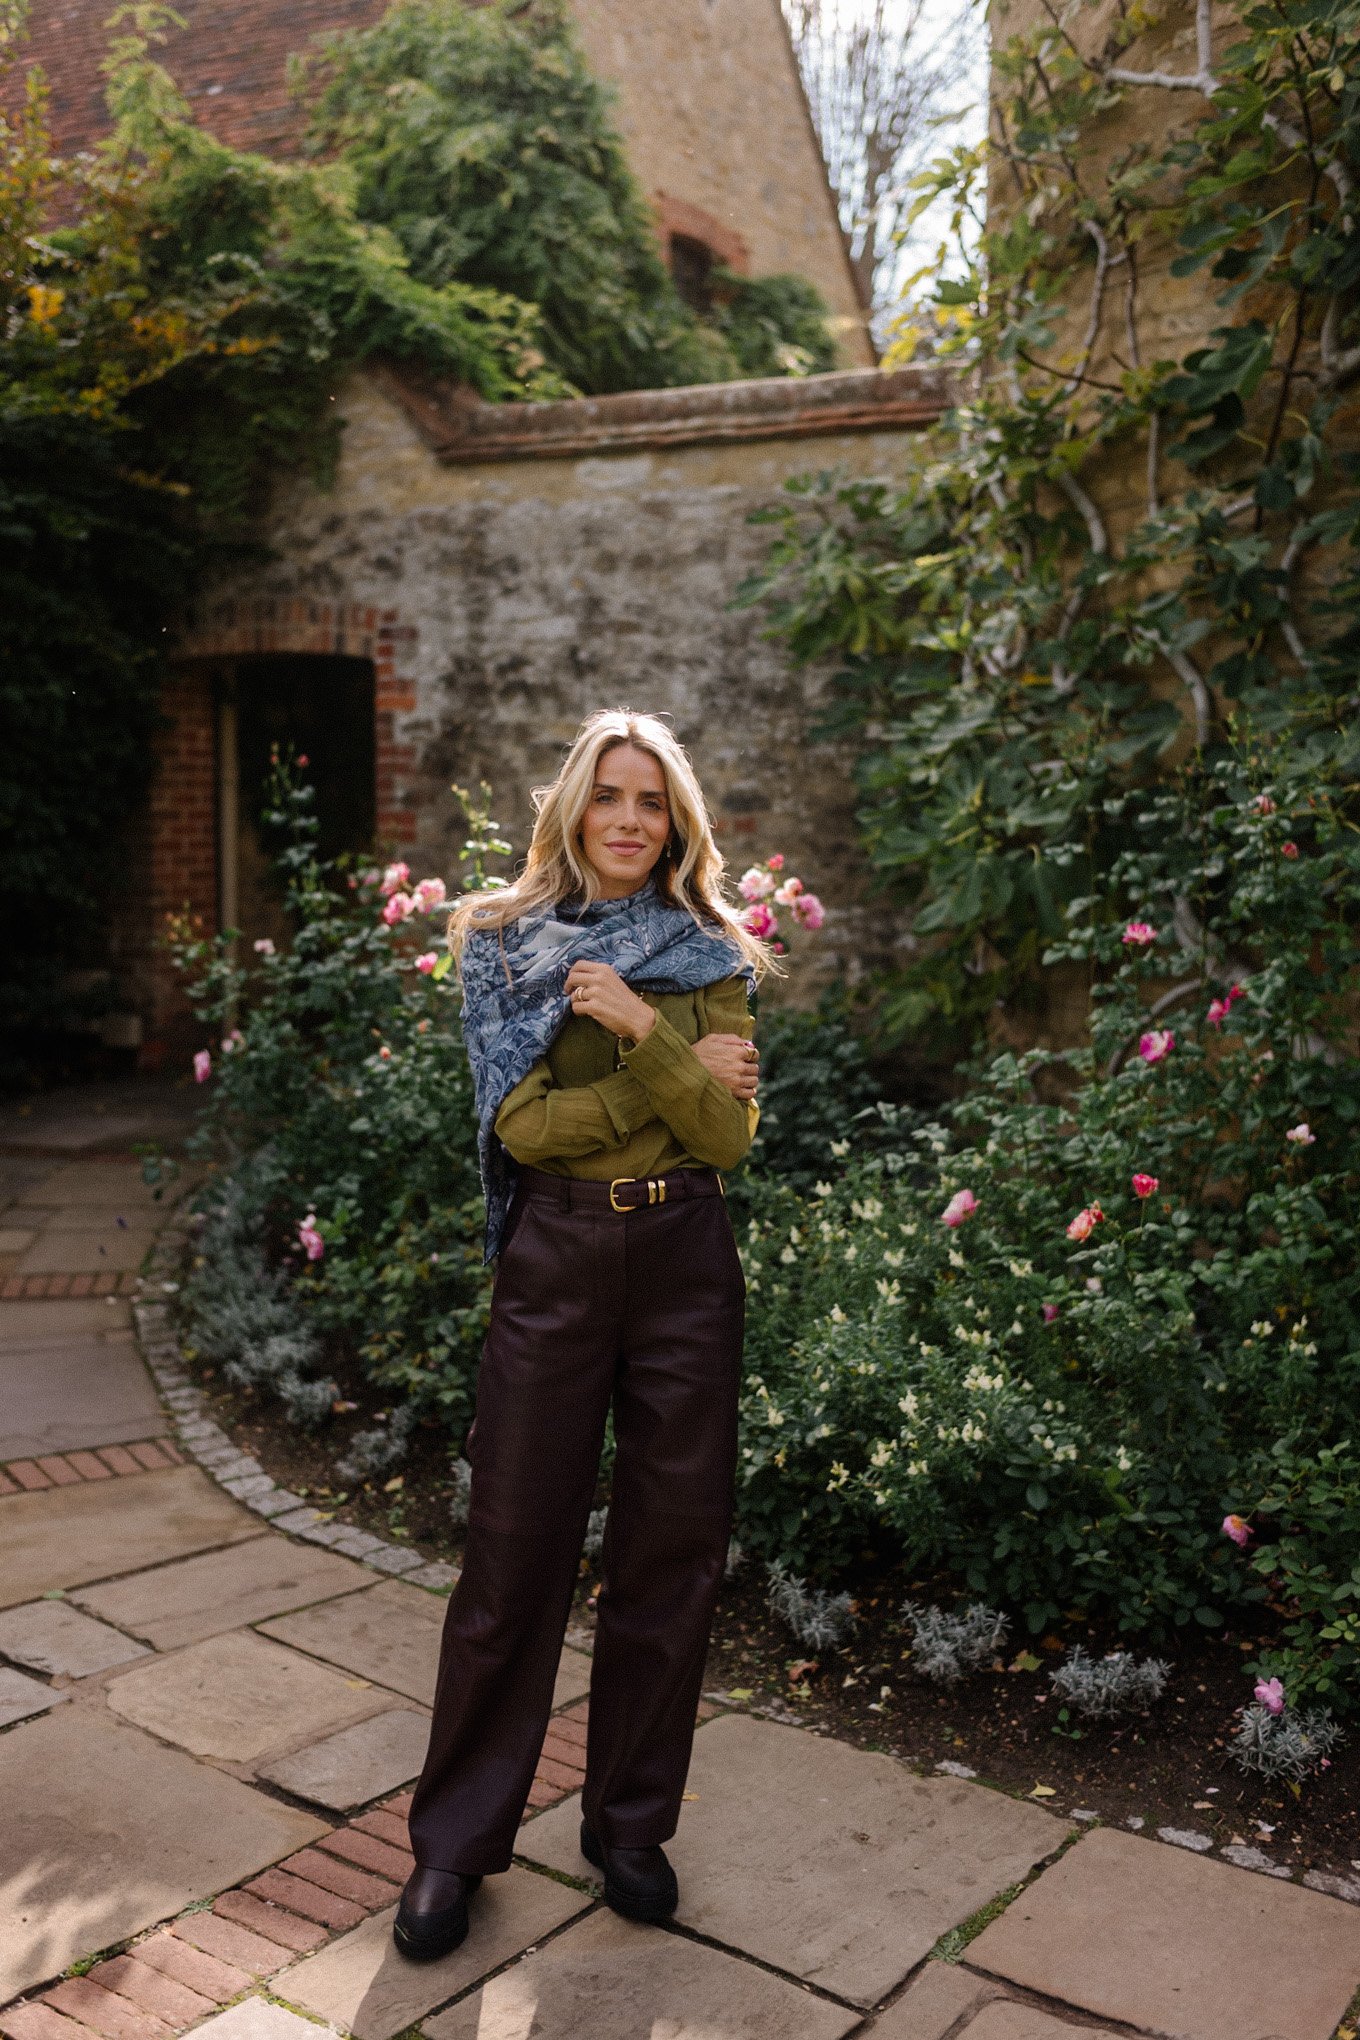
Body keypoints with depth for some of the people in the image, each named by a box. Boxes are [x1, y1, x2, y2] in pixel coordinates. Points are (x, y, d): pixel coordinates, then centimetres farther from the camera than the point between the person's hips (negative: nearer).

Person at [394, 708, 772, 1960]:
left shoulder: (710, 957, 5)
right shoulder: (504, 943, 2)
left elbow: (729, 1137, -6)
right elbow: (519, 1121, -9)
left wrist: (639, 1027, -18)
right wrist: (677, 1081, -12)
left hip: (686, 1261, 2)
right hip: (555, 1259, -1)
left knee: (672, 1551, 9)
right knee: (516, 1554, 4)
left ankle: (632, 1825, 28)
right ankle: (457, 1843, 22)